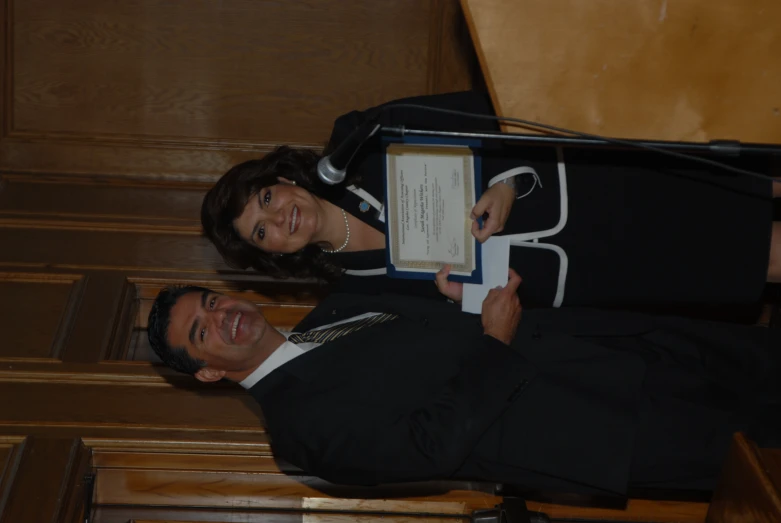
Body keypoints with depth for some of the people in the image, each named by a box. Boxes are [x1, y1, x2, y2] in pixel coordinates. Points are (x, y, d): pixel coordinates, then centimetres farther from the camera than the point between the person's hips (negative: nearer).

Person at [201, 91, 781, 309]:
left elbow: (480, 113, -6)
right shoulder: (362, 284, -6)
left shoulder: (358, 145, -8)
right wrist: (465, 294, -26)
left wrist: (506, 181, -22)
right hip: (578, 271, -1)